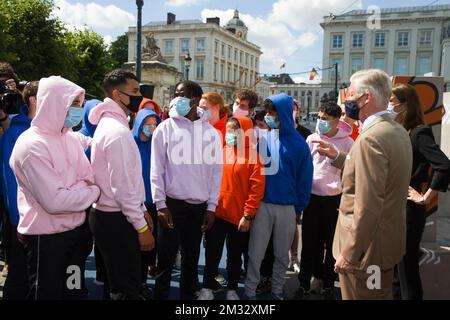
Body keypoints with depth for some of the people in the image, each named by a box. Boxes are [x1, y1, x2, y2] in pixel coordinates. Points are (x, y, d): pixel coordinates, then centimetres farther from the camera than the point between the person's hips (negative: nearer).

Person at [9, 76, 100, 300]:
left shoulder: (70, 138, 4)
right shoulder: (31, 145, -20)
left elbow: (88, 179, 6)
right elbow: (54, 201, -26)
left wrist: (75, 191, -15)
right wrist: (92, 193, -13)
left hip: (76, 229, 7)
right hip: (46, 237, -7)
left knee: (72, 291, 23)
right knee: (49, 293, 10)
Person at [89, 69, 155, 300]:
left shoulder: (110, 123, 13)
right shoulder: (118, 132, -20)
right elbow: (122, 186, -23)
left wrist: (141, 210, 17)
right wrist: (141, 226, -16)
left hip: (108, 215, 10)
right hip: (116, 220, -10)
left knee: (119, 283, 22)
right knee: (128, 289, 1)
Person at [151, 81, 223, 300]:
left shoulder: (211, 132, 4)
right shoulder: (165, 128, -2)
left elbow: (216, 171, 4)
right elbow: (157, 169, -3)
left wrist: (211, 206, 0)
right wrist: (160, 204, -9)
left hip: (200, 205, 2)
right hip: (172, 202, -2)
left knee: (192, 257, 14)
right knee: (166, 257, 4)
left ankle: (188, 294, 29)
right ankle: (161, 295, 21)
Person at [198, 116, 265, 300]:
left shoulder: (252, 155, -5)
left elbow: (257, 187, -9)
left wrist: (248, 215, -13)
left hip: (239, 216, -2)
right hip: (216, 213, 2)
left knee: (235, 255, 14)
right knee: (212, 254, 10)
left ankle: (232, 290, 30)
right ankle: (207, 289, 25)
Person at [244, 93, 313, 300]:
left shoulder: (298, 143, -3)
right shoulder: (261, 136, -2)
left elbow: (305, 178, 2)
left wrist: (299, 207, 3)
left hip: (287, 207, 0)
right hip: (262, 203, 0)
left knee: (282, 254, 15)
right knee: (256, 252, 6)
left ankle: (277, 290, 32)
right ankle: (250, 291, 21)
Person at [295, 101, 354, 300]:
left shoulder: (347, 142, -4)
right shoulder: (311, 139, 4)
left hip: (334, 198, -2)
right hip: (312, 196, 2)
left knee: (332, 242, 10)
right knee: (309, 241, 9)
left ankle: (328, 284, 26)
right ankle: (304, 283, 22)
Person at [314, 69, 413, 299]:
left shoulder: (370, 138, -24)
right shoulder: (398, 131, 6)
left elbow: (367, 207, -28)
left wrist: (349, 253, -22)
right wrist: (337, 157, 14)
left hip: (367, 245, -9)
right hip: (389, 239, 9)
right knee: (380, 295, 24)